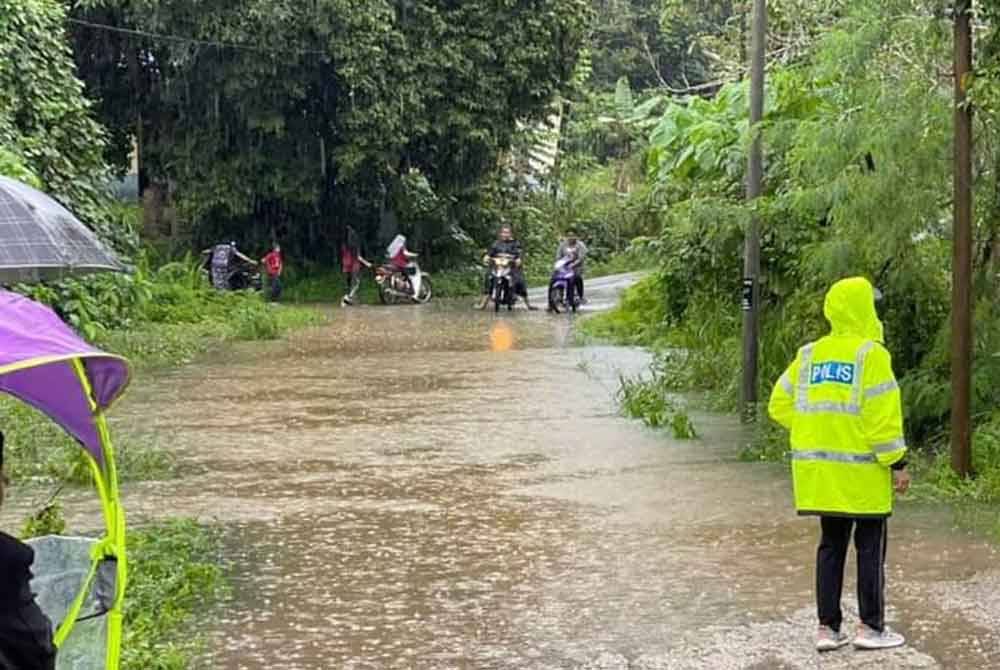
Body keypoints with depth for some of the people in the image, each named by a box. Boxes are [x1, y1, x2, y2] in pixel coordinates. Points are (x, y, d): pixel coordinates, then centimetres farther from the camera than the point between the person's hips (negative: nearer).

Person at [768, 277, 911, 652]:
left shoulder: (809, 355, 8)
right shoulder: (870, 354, -11)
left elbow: (780, 405, 7)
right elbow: (883, 416, -15)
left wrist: (815, 430, 12)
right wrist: (898, 463, -10)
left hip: (821, 469, 6)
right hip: (861, 470, -6)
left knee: (831, 546, 12)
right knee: (870, 547, 5)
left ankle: (827, 627, 13)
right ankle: (871, 627, 10)